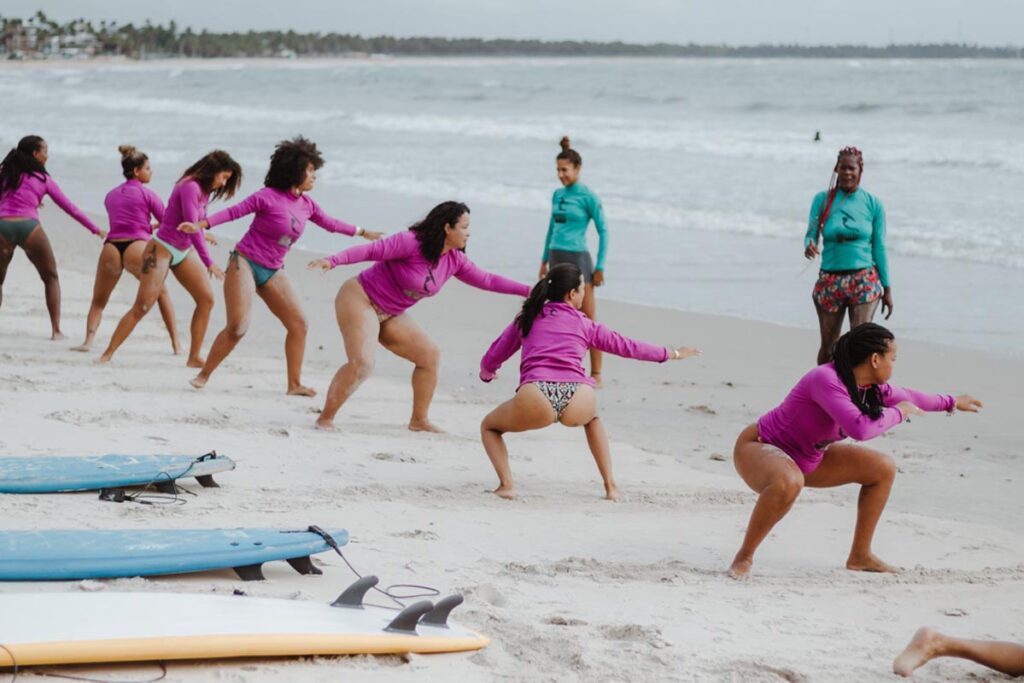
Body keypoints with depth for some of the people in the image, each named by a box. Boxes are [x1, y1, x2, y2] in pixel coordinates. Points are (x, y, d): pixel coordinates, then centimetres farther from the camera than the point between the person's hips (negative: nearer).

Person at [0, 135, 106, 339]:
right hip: (28, 226, -1)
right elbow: (69, 207, 18)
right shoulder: (43, 178, 14)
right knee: (51, 278, 18)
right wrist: (96, 229, 25)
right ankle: (56, 330, 10)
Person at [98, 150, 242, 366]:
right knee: (142, 306, -11)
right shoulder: (190, 187, -21)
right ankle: (107, 354, -5)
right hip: (162, 249, -9)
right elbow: (192, 227, -26)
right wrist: (208, 263, -26)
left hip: (183, 252, 9)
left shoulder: (204, 191, 8)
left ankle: (195, 357, 4)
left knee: (207, 299, 0)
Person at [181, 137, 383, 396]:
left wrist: (362, 232, 33)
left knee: (298, 323, 1)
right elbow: (234, 212, -14)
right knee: (237, 327, -15)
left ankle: (295, 384, 10)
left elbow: (330, 223, 23)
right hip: (245, 264, -7)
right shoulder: (269, 197, -13)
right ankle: (203, 375, -1)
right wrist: (201, 225, -26)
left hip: (272, 271, 7)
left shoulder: (307, 205, 7)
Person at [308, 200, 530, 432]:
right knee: (361, 364, -25)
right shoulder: (411, 243, -23)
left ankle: (419, 420, 19)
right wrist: (333, 261, -39)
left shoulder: (455, 260, 1)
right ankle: (325, 419, -13)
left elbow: (487, 280, 10)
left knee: (430, 356, 8)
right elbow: (370, 251, -27)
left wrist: (527, 290, 9)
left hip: (390, 315, 9)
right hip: (359, 300, -9)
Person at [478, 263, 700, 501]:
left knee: (489, 426, 26)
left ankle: (506, 484, 2)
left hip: (535, 400, -1)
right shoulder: (584, 324, 22)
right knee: (592, 418, 39)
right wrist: (671, 354, 45)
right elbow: (626, 346, 32)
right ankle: (610, 486, 28)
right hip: (577, 403, 1)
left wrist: (486, 374, 54)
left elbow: (490, 361, 30)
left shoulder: (527, 319, 24)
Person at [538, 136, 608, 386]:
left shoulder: (588, 197, -8)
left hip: (577, 258, -7)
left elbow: (603, 232, -6)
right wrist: (545, 260, 20)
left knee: (588, 319, -4)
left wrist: (600, 267, -9)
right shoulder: (558, 194, 10)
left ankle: (596, 375, -2)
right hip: (556, 257, 7)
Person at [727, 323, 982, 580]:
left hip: (808, 459, 10)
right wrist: (898, 412, -25)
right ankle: (744, 557, -25)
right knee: (788, 483, -44)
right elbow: (859, 429, -42)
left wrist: (951, 402, 34)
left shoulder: (869, 388, -2)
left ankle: (860, 556, 16)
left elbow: (906, 396, 20)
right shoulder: (826, 380, -31)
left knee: (883, 468, 7)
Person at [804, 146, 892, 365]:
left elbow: (879, 248, 6)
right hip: (830, 280, 1)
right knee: (828, 345, 10)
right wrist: (809, 246, -27)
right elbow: (811, 234, -1)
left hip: (864, 280, -1)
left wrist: (887, 288, 6)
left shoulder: (872, 204, 3)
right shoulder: (823, 199, 3)